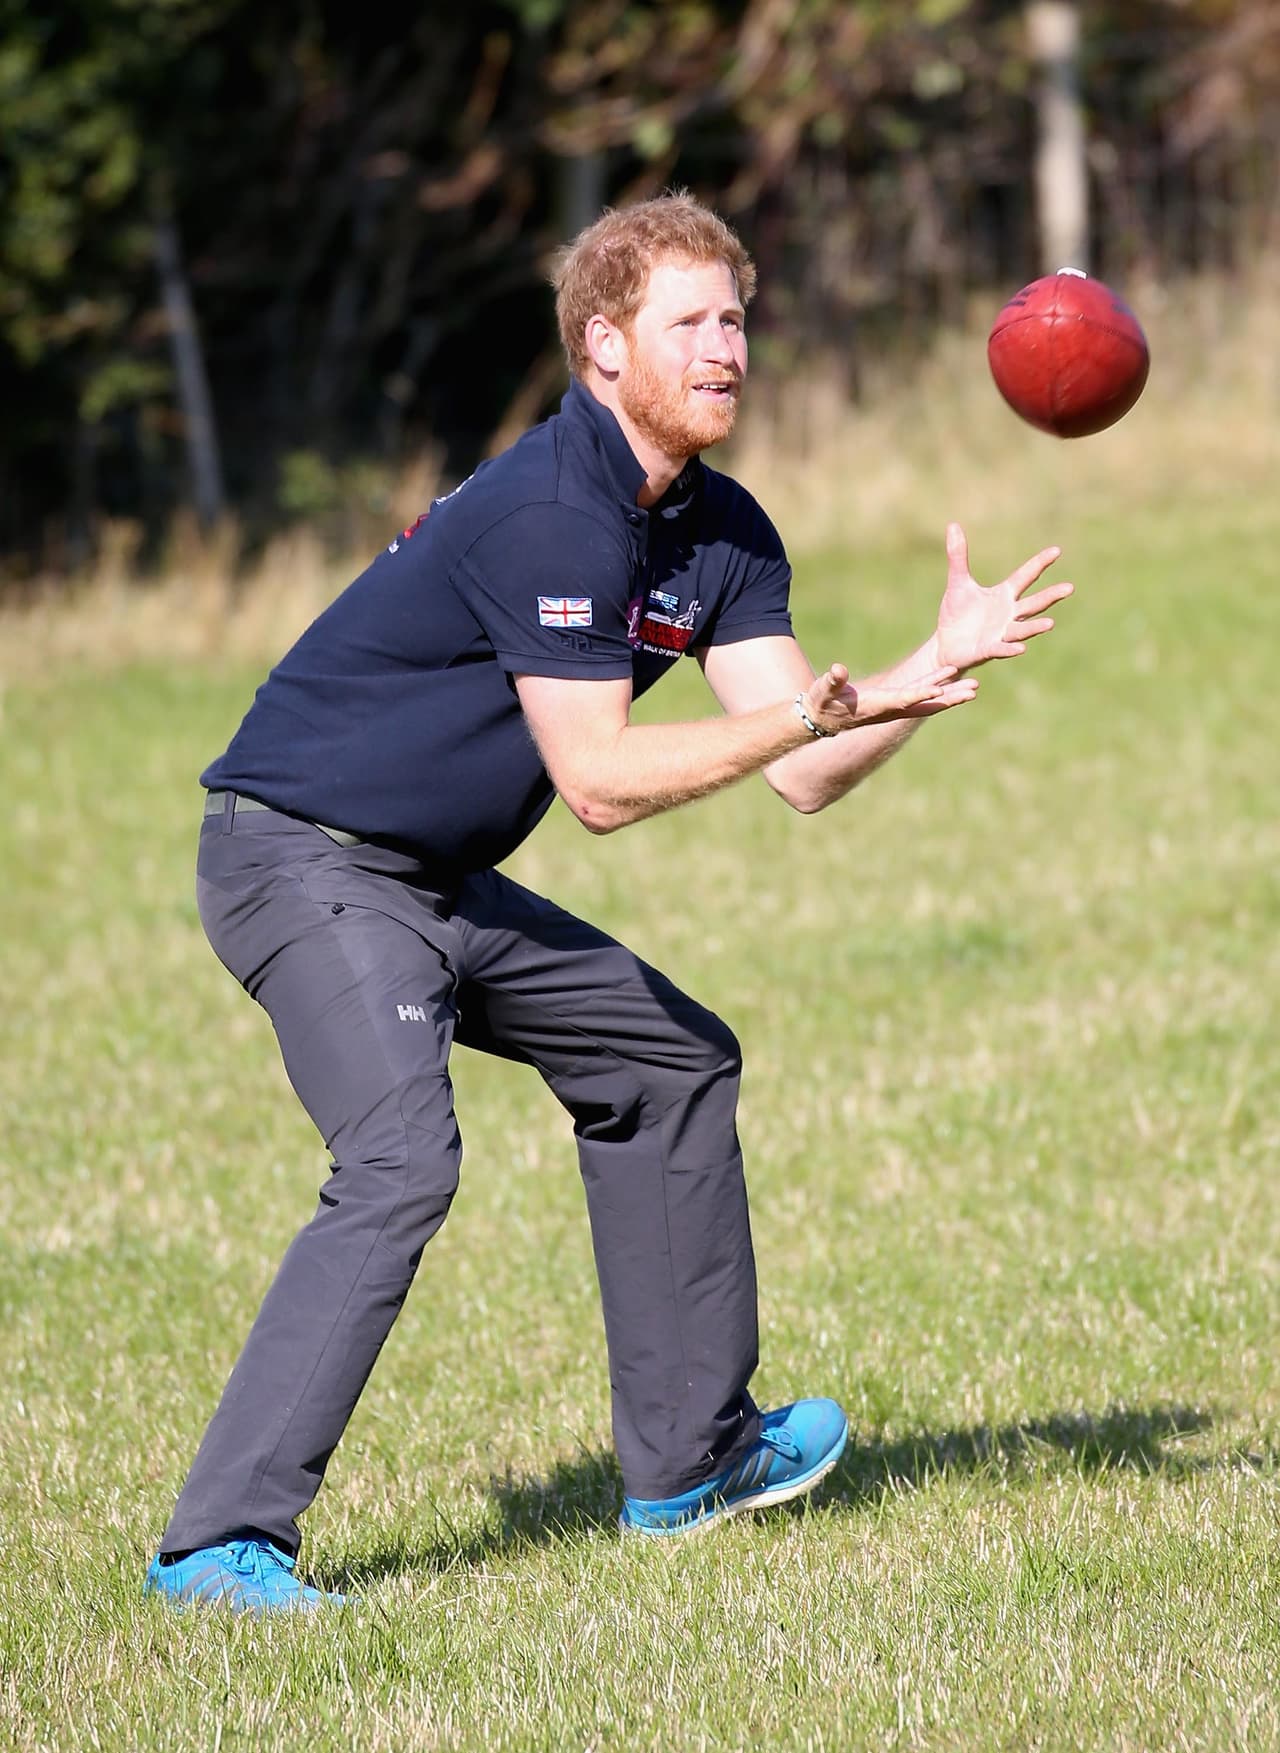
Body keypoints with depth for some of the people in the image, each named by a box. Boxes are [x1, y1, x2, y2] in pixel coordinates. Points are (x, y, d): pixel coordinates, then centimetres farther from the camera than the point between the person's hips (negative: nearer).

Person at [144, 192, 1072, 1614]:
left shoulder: (722, 534, 5)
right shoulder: (549, 516, -24)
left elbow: (804, 777, 1)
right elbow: (599, 783, -26)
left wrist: (932, 668, -13)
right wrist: (809, 713, -30)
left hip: (438, 883, 10)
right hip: (305, 859, -10)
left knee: (674, 1063, 19)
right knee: (402, 1160, -28)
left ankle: (686, 1462, 30)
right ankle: (219, 1543, -29)